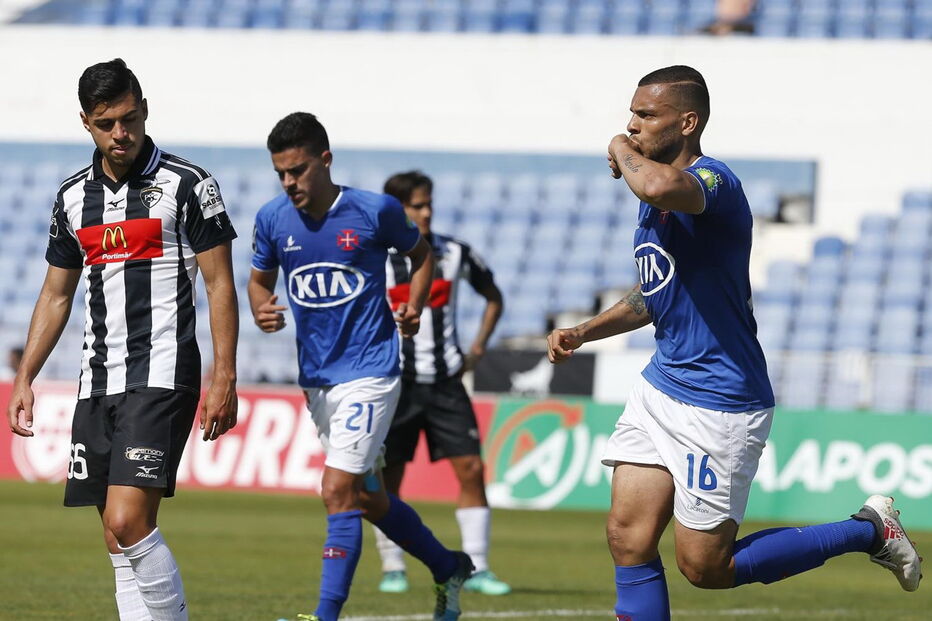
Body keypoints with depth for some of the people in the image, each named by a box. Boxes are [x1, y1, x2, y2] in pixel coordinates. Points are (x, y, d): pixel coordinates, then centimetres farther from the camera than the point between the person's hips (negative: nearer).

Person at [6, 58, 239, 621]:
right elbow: (56, 295, 21)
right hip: (98, 383, 6)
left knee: (127, 521, -19)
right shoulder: (73, 197, 13)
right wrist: (25, 379, 15)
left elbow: (220, 284, -4)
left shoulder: (189, 185, -4)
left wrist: (224, 380, -11)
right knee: (123, 536, 5)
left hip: (163, 378, -6)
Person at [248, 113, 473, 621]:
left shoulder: (375, 211, -9)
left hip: (369, 372, -6)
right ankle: (449, 569, 36)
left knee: (339, 490, -16)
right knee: (368, 497, 15)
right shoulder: (273, 218, 0)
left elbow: (420, 253, 9)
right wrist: (261, 311, -8)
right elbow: (260, 279, 14)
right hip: (315, 378, 6)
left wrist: (414, 306, -6)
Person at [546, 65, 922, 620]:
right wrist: (582, 333, 14)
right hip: (661, 388, 9)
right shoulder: (656, 193, 11)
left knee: (706, 568, -1)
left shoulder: (713, 180, -19)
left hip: (720, 406, -9)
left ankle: (870, 530, 14)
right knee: (628, 542, 0)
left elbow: (662, 187, -45)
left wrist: (624, 153, -23)